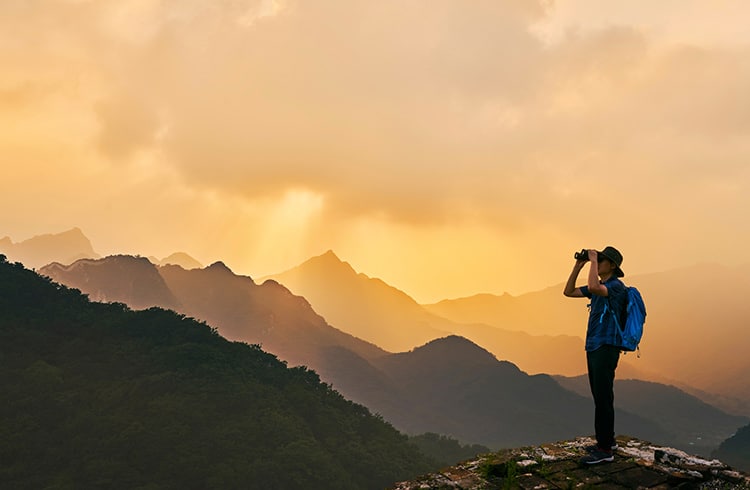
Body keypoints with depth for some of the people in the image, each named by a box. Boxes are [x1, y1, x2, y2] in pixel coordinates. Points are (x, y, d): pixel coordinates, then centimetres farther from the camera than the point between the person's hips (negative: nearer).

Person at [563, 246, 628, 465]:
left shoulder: (617, 286, -12)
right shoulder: (600, 287, 16)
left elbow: (593, 287, -33)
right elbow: (569, 292, 17)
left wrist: (594, 261, -20)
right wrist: (578, 265, 9)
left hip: (606, 348, -9)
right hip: (593, 348, 9)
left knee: (603, 398, -8)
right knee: (599, 396, 14)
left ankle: (605, 449, -4)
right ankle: (607, 440, 24)